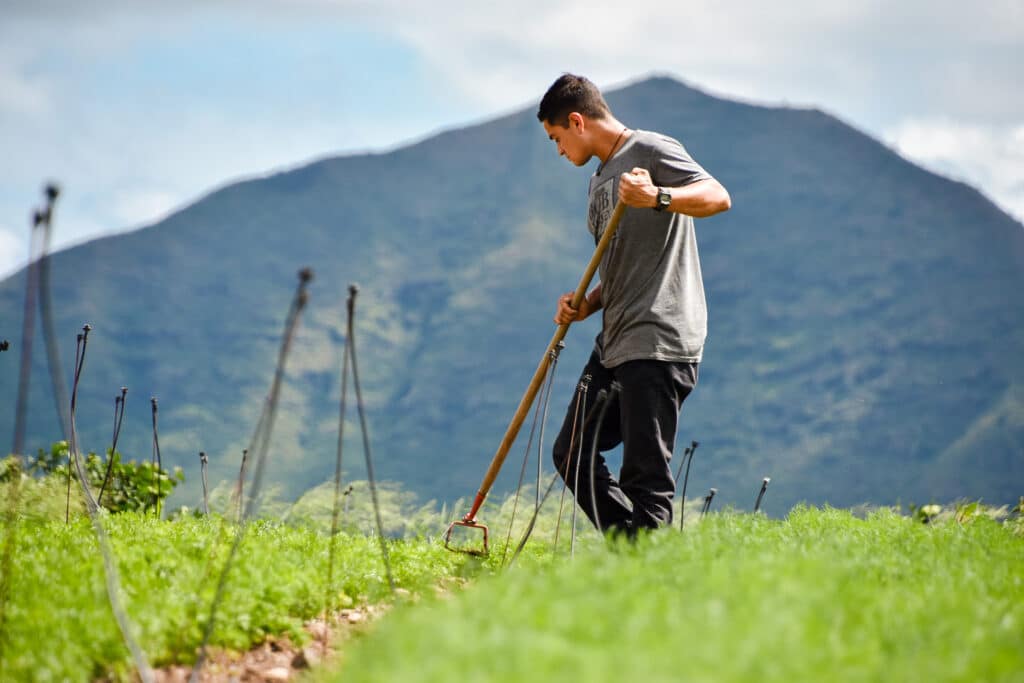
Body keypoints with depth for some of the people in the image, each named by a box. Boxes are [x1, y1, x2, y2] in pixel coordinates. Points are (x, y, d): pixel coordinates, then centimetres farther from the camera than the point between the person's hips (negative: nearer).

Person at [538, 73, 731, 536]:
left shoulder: (651, 151, -5)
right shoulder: (601, 180, 22)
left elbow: (718, 197, -19)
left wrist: (658, 198, -36)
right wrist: (586, 305, 8)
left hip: (659, 341, -10)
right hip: (615, 342, 10)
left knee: (644, 475, -11)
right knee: (571, 455, 12)